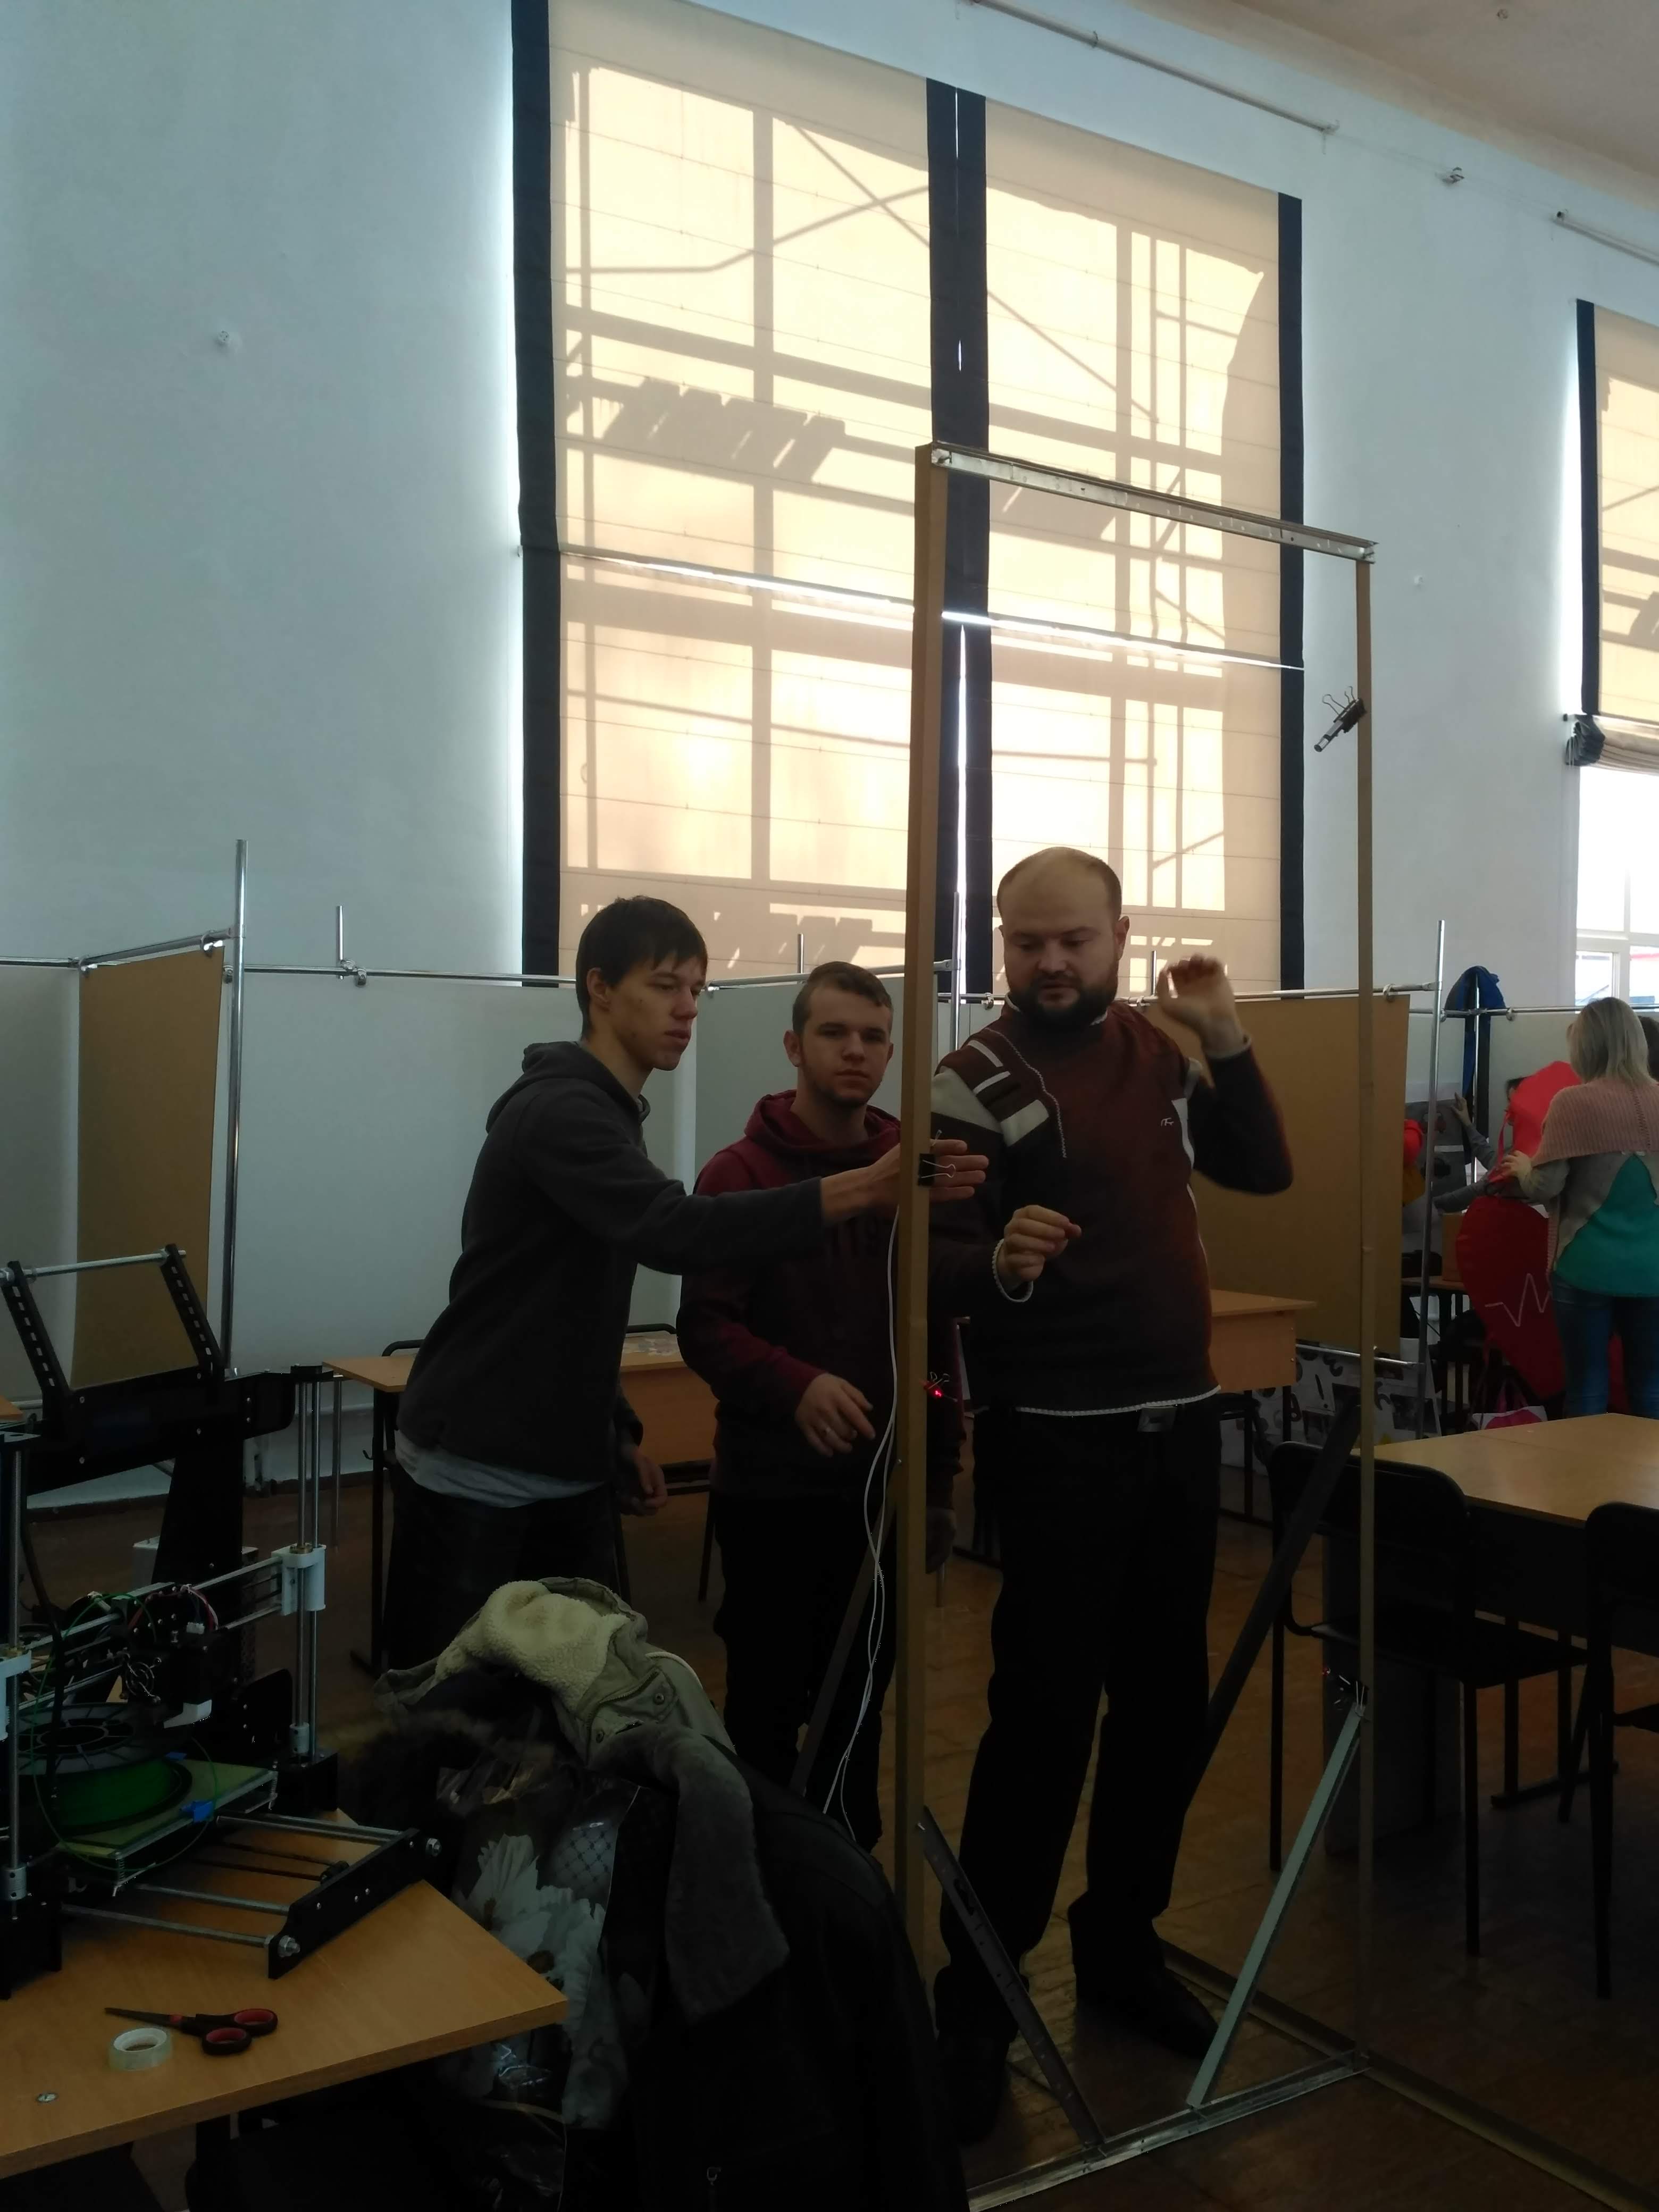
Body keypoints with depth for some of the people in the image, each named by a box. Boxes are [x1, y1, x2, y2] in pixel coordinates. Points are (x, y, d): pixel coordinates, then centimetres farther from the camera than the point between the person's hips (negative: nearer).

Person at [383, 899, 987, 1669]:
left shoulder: (604, 1113, 12)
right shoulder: (558, 1110, -18)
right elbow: (671, 1231, -35)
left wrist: (618, 1432, 17)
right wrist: (862, 1189, -41)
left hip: (567, 1474, 8)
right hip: (471, 1474, -8)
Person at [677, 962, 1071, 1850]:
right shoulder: (740, 1174, -6)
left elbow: (936, 1334, 12)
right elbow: (704, 1326, -15)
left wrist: (939, 1480, 12)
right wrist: (796, 1386, -32)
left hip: (882, 1490, 4)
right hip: (772, 1491, -4)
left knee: (860, 1704, 14)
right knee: (768, 1707, 5)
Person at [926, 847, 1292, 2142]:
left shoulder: (1160, 1050, 7)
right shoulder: (977, 1081, -12)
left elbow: (1265, 1169, 12)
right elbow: (934, 1263, -17)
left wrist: (1228, 1042, -2)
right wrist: (999, 1263, -39)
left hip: (1182, 1421, 7)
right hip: (1057, 1439, -6)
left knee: (1167, 1696, 13)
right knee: (1046, 1708, -6)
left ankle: (1121, 1940, 31)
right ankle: (977, 1989, 8)